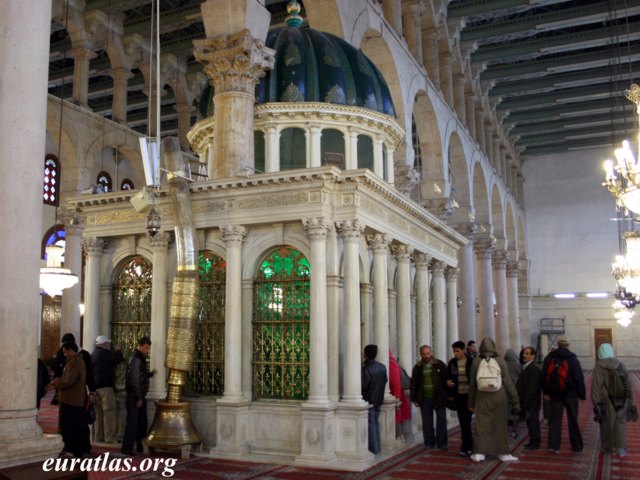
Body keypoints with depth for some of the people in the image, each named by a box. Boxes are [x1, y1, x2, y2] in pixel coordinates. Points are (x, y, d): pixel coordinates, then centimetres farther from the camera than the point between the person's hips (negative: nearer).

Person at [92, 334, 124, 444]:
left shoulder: (93, 355, 16)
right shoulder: (105, 353, -10)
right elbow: (118, 359, -10)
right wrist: (118, 350, 6)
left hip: (95, 387, 9)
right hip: (105, 386, -9)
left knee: (98, 412, 11)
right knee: (109, 413, -7)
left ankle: (98, 437, 14)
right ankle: (109, 438, -10)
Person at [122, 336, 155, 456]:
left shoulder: (140, 358, 13)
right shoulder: (136, 359, -18)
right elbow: (134, 380, -21)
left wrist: (150, 374, 4)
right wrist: (139, 398, -18)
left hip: (139, 396, 10)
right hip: (134, 397, -10)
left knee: (142, 422, 14)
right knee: (132, 423, -5)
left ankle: (140, 447, 23)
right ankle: (126, 448, 1)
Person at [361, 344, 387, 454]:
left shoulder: (366, 369, -22)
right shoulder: (382, 367, 2)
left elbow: (363, 386, -21)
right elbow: (385, 381, 11)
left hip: (369, 400, -7)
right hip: (379, 399, 7)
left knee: (370, 424, 1)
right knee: (375, 423, 17)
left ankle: (372, 448, 4)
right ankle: (377, 447, 22)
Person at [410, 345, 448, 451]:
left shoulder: (440, 365, 0)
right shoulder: (417, 367, 5)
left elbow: (446, 380, -1)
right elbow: (413, 383, 8)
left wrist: (448, 395, -6)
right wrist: (414, 398, 3)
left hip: (439, 398, -2)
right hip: (425, 399, 2)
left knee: (441, 421, 4)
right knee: (427, 423, 7)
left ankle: (441, 443, 14)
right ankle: (429, 443, 17)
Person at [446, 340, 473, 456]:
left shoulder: (471, 362, -6)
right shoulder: (452, 362, 4)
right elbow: (447, 376, 15)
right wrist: (448, 381, -6)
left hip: (469, 395, -4)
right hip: (458, 396, 4)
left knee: (466, 422, -7)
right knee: (462, 422, 9)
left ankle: (466, 448, -1)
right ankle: (470, 446, 21)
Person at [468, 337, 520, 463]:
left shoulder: (476, 362, -1)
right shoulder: (500, 360, -6)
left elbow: (472, 384, 5)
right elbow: (508, 382, -4)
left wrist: (471, 403, 14)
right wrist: (515, 400, 4)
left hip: (482, 398, 1)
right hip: (499, 398, -1)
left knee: (481, 425, 5)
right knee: (500, 424, 9)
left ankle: (479, 453, 4)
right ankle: (503, 453, 16)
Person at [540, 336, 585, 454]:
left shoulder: (549, 358, 2)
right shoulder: (573, 359, -6)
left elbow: (543, 376, 4)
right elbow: (579, 378, -8)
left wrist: (546, 392, 11)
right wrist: (582, 394, -2)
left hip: (554, 394, 2)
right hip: (570, 394, -2)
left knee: (555, 419, 5)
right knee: (573, 421, 8)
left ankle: (554, 445, -2)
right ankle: (577, 446, 16)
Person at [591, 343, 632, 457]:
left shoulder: (599, 367, -13)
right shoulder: (620, 365, -2)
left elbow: (596, 385, -17)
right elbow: (627, 383, 1)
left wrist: (596, 403, -13)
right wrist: (629, 399, 10)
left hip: (606, 400, -2)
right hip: (620, 400, 2)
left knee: (607, 422, 13)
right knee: (620, 422, 10)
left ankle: (607, 447, 26)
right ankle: (621, 448, -2)